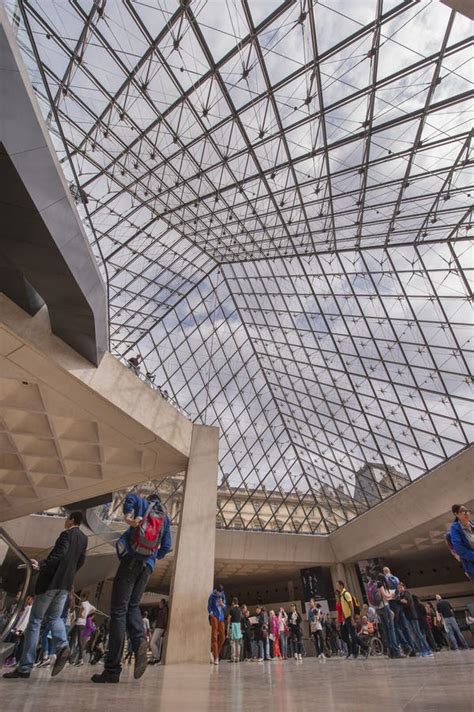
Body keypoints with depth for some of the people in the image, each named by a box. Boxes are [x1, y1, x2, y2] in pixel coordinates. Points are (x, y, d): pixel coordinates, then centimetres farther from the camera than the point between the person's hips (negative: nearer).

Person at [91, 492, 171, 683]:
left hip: (131, 560, -4)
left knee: (118, 611, 2)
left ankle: (112, 669, 1)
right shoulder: (165, 517, 17)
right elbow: (166, 547, 14)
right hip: (148, 566, 4)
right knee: (132, 606, 18)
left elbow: (131, 497, -15)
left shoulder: (144, 504, 9)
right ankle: (140, 642, -6)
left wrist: (128, 517, -11)